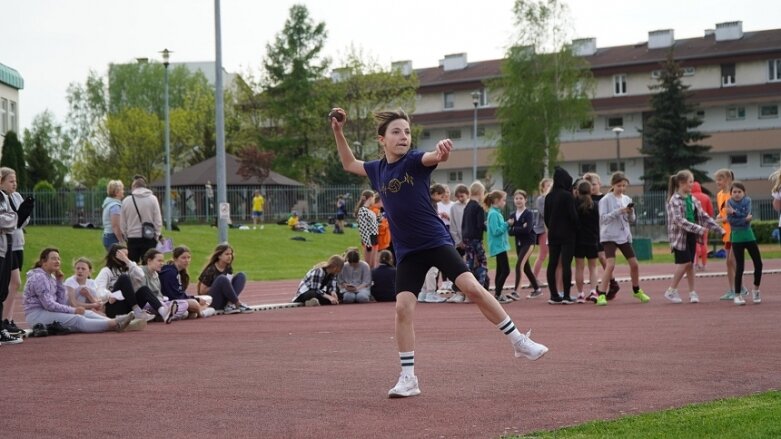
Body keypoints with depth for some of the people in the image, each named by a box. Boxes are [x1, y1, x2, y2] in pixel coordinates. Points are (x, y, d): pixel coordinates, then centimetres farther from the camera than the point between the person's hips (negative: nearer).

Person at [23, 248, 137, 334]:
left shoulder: (50, 277, 17)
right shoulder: (39, 277, -12)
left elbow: (62, 302, 9)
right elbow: (48, 304, -20)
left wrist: (59, 282, 3)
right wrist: (73, 310, -17)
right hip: (37, 314, -9)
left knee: (86, 313, -8)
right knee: (77, 319, -25)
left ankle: (115, 322, -27)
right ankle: (114, 324, -38)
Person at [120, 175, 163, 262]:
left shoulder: (126, 201, -1)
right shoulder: (152, 199, -4)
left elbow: (122, 223, 4)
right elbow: (158, 220, -4)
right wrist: (157, 235, 7)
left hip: (132, 238, 1)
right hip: (149, 238, -1)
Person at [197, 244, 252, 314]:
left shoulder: (228, 268, 7)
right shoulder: (211, 270, -13)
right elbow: (202, 291, -13)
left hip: (224, 301, 7)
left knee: (241, 275, -5)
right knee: (222, 278, -31)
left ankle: (230, 304, -23)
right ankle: (238, 304, -22)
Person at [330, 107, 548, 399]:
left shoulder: (415, 160, -10)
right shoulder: (378, 169, 5)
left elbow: (436, 157, -33)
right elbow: (349, 164, 24)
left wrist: (442, 150, -57)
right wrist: (338, 131, 13)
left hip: (436, 241, -4)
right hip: (407, 252, 4)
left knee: (473, 288, -14)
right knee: (403, 307, -8)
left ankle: (519, 342, 1)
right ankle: (408, 378, 1)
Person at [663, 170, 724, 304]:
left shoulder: (693, 199, 9)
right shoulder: (675, 200, -13)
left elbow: (703, 216, 12)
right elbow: (679, 220, -22)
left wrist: (718, 228, 6)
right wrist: (699, 229, -27)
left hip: (691, 235, 6)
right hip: (680, 235, -6)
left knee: (690, 263, 7)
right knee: (684, 263, -9)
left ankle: (692, 292, 13)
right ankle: (671, 291, 1)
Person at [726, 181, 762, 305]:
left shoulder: (747, 200, 2)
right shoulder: (729, 203, -1)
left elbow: (746, 214, -14)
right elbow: (731, 220, -12)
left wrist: (734, 212, -20)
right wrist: (745, 218, -18)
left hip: (749, 235, 2)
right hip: (737, 238, -2)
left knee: (758, 264, -1)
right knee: (740, 267, -3)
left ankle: (756, 290, 18)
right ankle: (737, 295, 5)